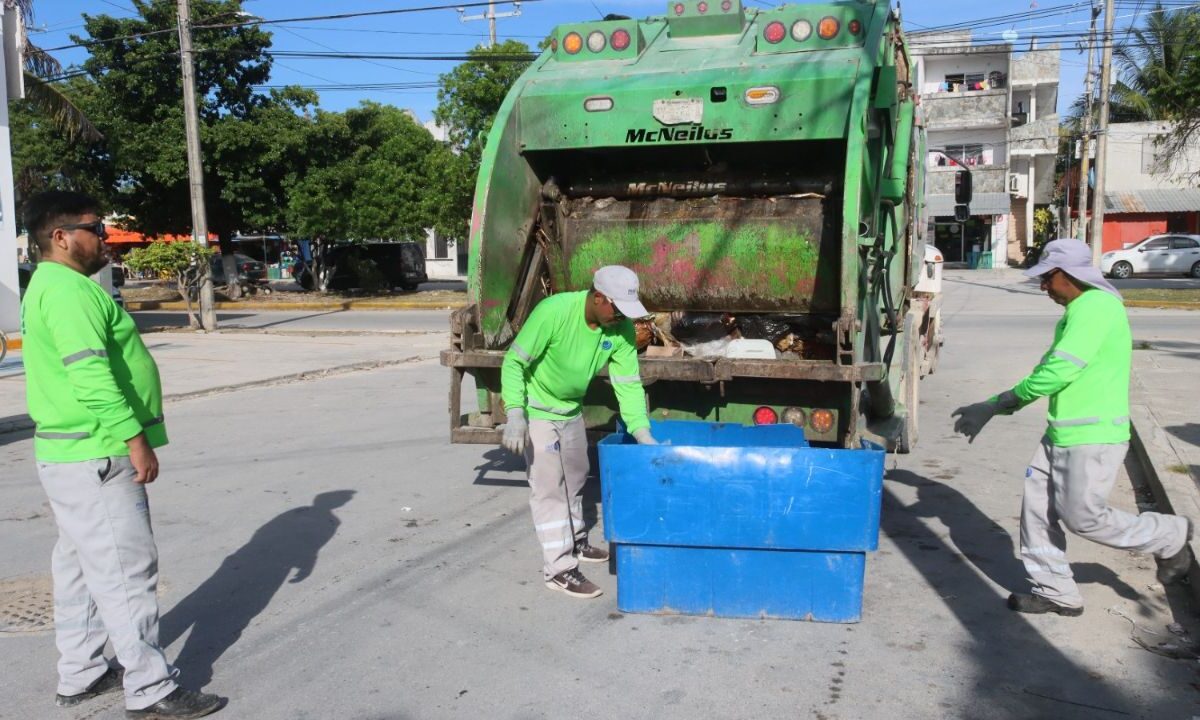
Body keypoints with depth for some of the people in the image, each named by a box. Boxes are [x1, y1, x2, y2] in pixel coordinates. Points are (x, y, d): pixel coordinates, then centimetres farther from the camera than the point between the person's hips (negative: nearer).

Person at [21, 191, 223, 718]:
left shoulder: (50, 287, 17)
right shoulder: (70, 289, -17)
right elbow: (90, 374, -26)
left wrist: (125, 439, 24)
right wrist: (135, 439, -24)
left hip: (72, 455, 11)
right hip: (96, 457, -11)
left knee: (81, 568, 17)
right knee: (125, 571, -6)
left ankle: (80, 676, 28)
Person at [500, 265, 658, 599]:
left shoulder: (621, 328, -16)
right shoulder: (553, 311, -32)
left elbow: (628, 383, -13)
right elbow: (514, 362, -25)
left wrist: (642, 432, -22)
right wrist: (514, 413, -34)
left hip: (572, 410, 6)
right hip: (537, 410, -6)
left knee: (575, 478, 19)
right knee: (548, 485, -6)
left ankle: (575, 542, 40)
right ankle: (559, 569, 2)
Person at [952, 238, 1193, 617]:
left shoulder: (1096, 306, -18)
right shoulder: (1077, 311, 15)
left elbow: (1059, 370, -25)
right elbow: (1050, 366, 17)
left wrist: (1002, 402, -15)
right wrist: (994, 407, 9)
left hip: (1093, 436, -10)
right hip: (1062, 432, 10)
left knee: (1084, 517, -2)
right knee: (1038, 505, 8)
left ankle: (1169, 537, 22)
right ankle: (1055, 592, 19)